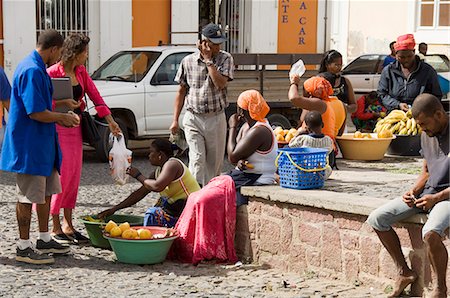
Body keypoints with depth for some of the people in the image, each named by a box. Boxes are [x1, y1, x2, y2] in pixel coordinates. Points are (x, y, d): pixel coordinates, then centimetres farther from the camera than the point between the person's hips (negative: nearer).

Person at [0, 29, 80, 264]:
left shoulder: (38, 68, 12)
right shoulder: (32, 71, -21)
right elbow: (36, 113, -25)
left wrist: (60, 118, 14)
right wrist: (63, 117, -11)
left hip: (43, 143, 10)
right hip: (29, 145, -10)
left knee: (46, 192, 17)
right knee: (29, 196, -3)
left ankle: (44, 239, 28)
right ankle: (23, 248, 6)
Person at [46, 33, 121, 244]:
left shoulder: (81, 72, 9)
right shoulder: (53, 72, -13)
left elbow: (94, 95, 10)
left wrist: (110, 120, 5)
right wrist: (61, 103, -25)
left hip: (75, 128, 8)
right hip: (57, 129, -7)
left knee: (74, 177, 9)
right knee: (61, 176, -7)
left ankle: (68, 226, 17)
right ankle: (55, 229, 3)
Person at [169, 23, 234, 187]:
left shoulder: (225, 59, -1)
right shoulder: (188, 61, 2)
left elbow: (221, 83, -17)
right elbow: (181, 91, 8)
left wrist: (208, 60, -14)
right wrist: (175, 120, 5)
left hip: (216, 119, 1)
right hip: (193, 119, -1)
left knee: (215, 162, 9)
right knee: (197, 159, -12)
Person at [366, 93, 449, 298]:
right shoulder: (427, 135, 11)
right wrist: (414, 192, 0)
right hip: (427, 193, 8)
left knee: (430, 233, -37)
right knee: (377, 219, -6)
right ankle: (404, 273, 5)